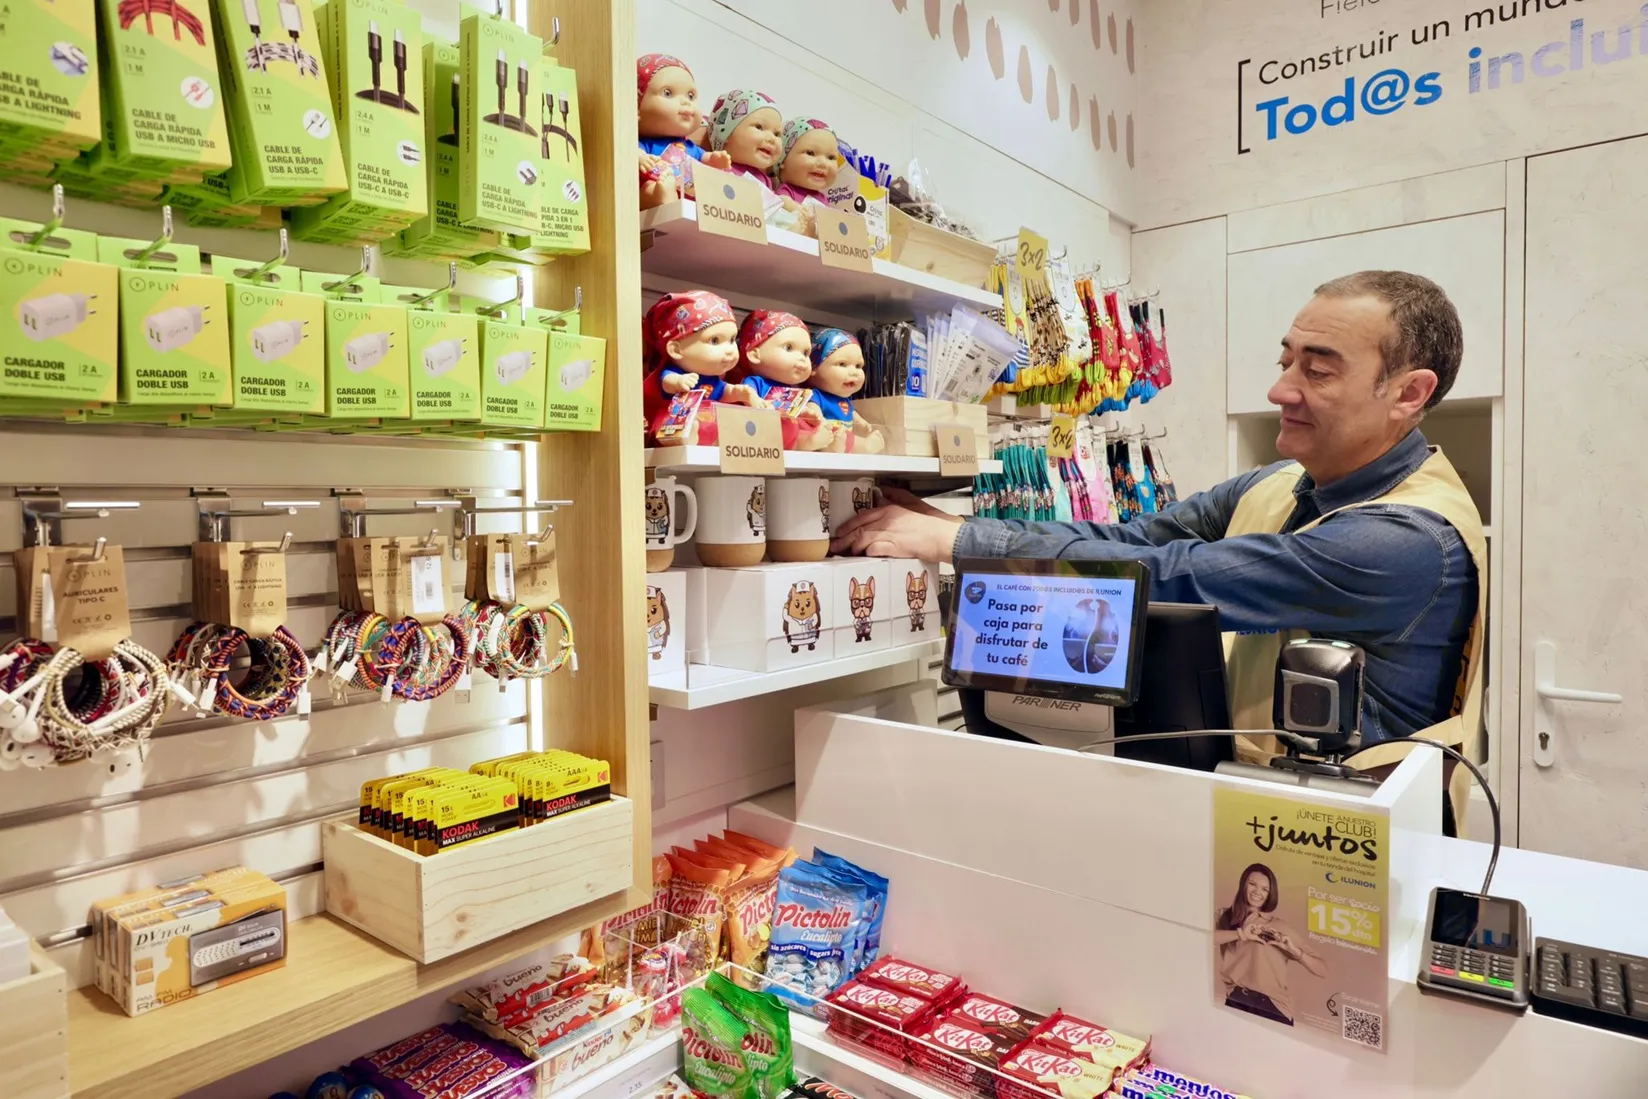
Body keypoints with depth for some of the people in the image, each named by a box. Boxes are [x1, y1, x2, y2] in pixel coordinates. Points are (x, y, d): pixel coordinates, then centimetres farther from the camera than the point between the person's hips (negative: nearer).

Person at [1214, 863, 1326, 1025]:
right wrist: (1240, 934, -22)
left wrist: (1294, 950, -13)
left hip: (1272, 1008, 0)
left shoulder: (1278, 926, 5)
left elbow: (1322, 970, 2)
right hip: (1235, 1003, 1)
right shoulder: (1224, 916, 5)